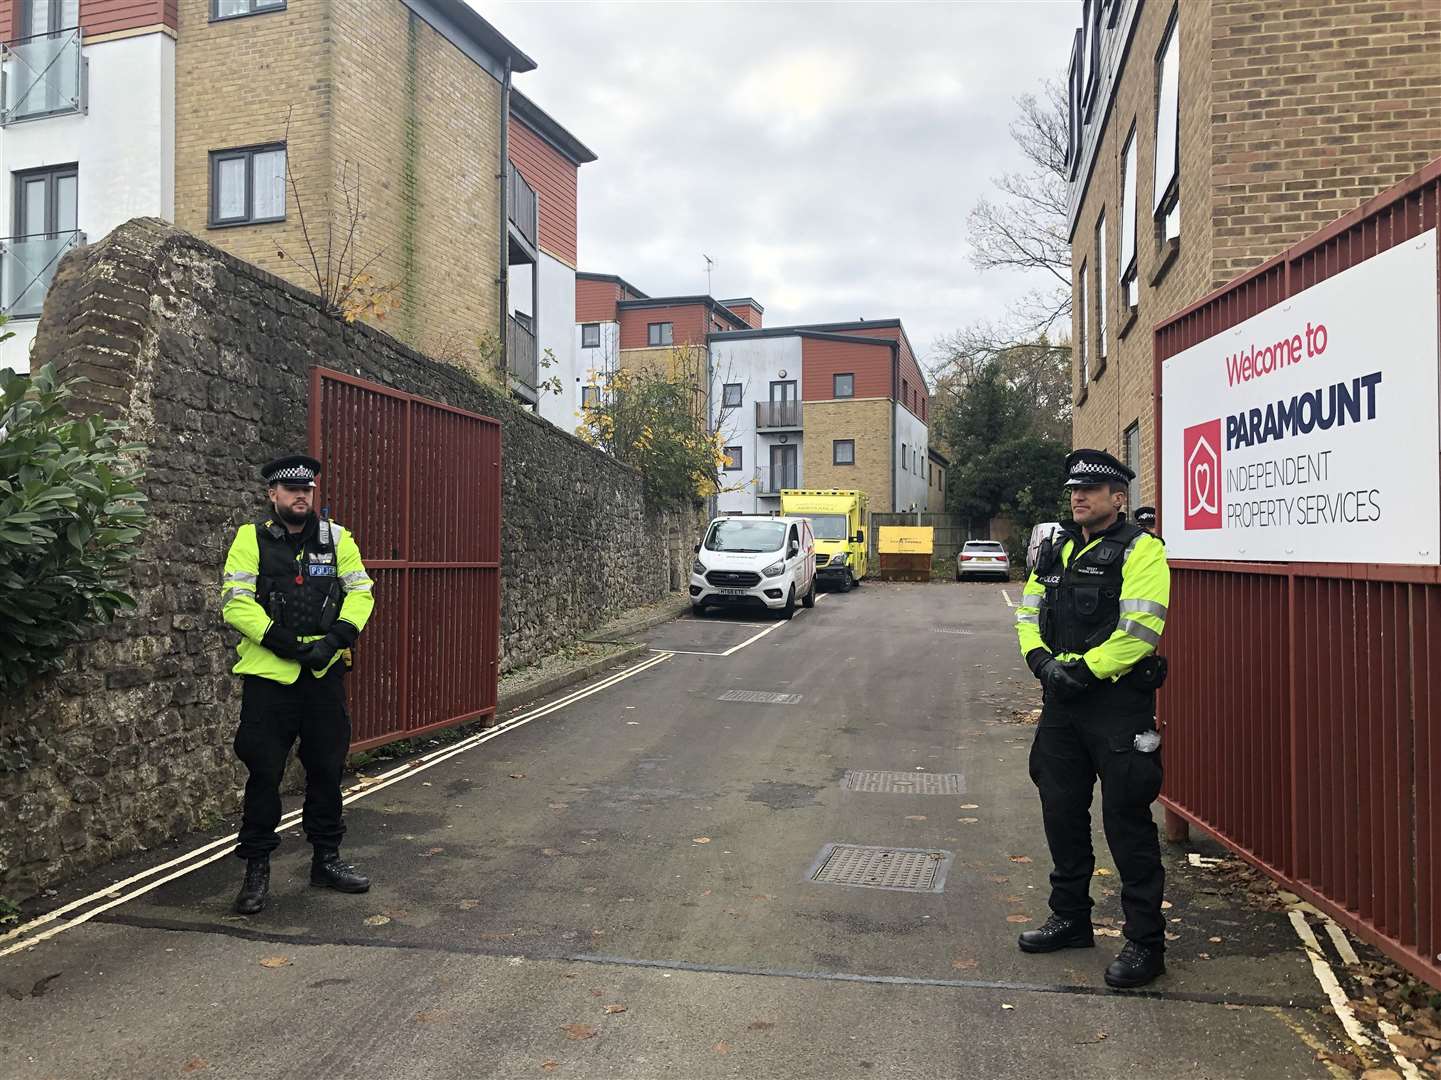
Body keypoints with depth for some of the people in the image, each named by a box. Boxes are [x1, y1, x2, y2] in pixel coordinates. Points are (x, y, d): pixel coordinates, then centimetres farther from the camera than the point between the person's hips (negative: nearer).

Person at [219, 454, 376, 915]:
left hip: (325, 672, 3)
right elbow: (235, 602, -9)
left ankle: (326, 857, 27)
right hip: (268, 673, -3)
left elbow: (360, 591, 3)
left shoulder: (336, 538, 6)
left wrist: (337, 638, -13)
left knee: (327, 768, 12)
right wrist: (284, 642, -18)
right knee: (264, 772, 1)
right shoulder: (251, 539, -1)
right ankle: (257, 867, 16)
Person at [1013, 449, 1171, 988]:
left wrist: (1085, 668, -21)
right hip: (1062, 702, 8)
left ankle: (1145, 941, 10)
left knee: (1126, 821, -2)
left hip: (1119, 704, -7)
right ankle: (1071, 918, 32)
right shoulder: (1055, 551, 14)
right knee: (1062, 812, 15)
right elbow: (1028, 614, 13)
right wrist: (1042, 660, -5)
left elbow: (1139, 629, -19)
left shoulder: (1140, 550, -9)